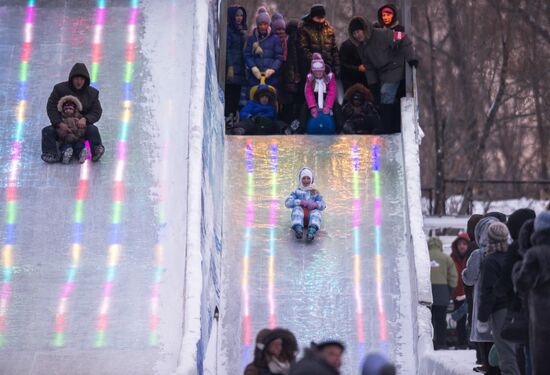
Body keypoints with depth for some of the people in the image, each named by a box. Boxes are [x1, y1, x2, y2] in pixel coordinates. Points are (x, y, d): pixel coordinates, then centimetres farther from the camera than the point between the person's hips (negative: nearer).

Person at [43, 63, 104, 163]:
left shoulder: (92, 93, 2)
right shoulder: (60, 89, -3)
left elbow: (97, 112, -2)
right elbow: (51, 107, -8)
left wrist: (85, 119, -26)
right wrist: (59, 123, -26)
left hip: (82, 126, 0)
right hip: (62, 126, 0)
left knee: (93, 130, -31)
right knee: (47, 131, -26)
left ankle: (97, 151, -32)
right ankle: (51, 154, -34)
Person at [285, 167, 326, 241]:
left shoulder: (316, 193, 24)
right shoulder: (296, 192, 19)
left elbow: (323, 205, 8)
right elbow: (287, 203, 1)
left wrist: (315, 204, -16)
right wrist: (301, 202, -15)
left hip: (311, 217, 1)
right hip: (299, 216, -1)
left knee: (316, 211, -33)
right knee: (297, 208, -33)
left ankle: (312, 230, -63)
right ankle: (298, 229, -61)